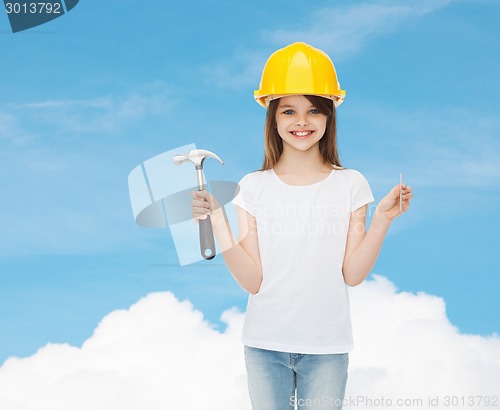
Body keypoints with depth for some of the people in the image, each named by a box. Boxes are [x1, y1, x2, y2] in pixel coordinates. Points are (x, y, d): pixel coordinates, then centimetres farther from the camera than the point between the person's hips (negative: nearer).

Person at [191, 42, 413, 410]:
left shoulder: (350, 185, -2)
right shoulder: (254, 187, -2)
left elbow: (352, 274, -6)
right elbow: (252, 280, -8)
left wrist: (383, 219, -16)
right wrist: (217, 218, -16)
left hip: (327, 346, 0)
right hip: (265, 344, 0)